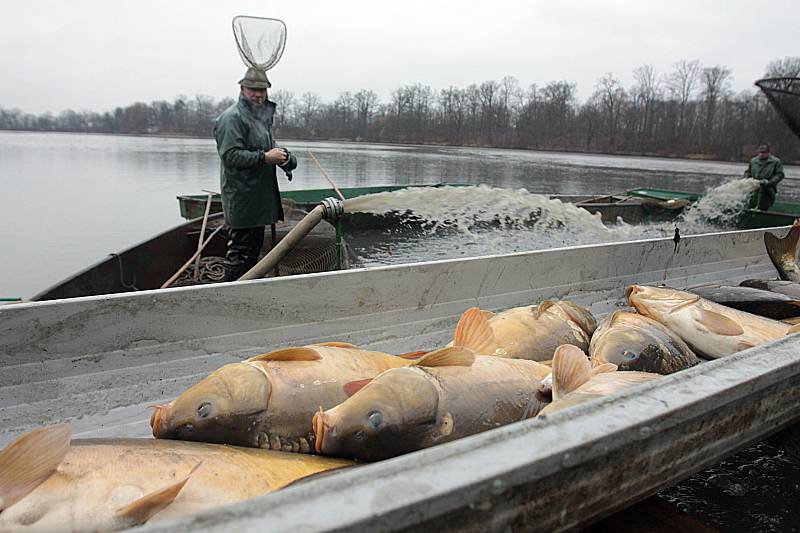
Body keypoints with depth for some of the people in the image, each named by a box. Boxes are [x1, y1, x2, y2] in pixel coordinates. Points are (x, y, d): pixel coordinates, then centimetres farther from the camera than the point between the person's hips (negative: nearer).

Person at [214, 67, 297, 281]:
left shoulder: (262, 115, 19)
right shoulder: (232, 117, -12)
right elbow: (230, 155, -21)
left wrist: (280, 155, 11)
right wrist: (265, 157, -23)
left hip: (259, 197, 10)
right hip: (241, 197, -10)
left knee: (255, 246, 17)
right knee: (240, 248, -6)